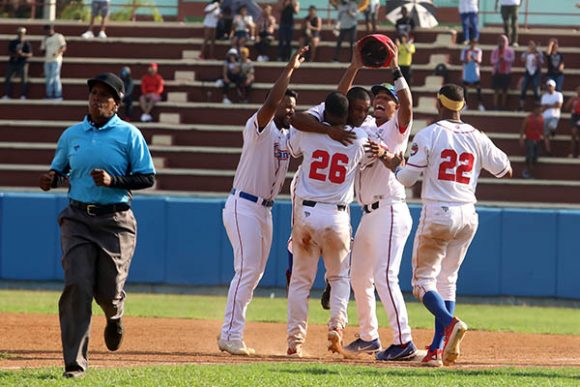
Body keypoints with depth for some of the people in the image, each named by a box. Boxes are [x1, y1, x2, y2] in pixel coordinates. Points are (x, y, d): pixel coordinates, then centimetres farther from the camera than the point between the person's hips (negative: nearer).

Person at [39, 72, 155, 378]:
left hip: (115, 221, -2)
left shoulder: (129, 135, 1)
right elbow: (59, 169, 22)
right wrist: (52, 180, -2)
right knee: (77, 286, -13)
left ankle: (115, 317, 39)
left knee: (108, 290, -2)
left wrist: (113, 180, -16)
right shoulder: (72, 135, 11)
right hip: (77, 218, 2)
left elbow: (147, 178, -1)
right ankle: (75, 362, -12)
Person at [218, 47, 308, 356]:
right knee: (247, 269, -13)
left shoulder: (289, 135, 11)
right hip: (243, 206, -9)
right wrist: (289, 69, -30)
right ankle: (231, 336, -12)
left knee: (254, 273, 10)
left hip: (264, 211, 9)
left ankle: (229, 336, 15)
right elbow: (269, 104, -31)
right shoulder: (259, 127, -12)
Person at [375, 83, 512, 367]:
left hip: (437, 214, -5)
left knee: (423, 280, 1)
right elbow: (506, 170, 14)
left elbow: (407, 178, -7)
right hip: (468, 216, 5)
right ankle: (436, 351, 6)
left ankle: (450, 323, -28)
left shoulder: (428, 135, -6)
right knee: (447, 280, 13)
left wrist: (391, 162, 10)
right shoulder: (477, 138, 5)